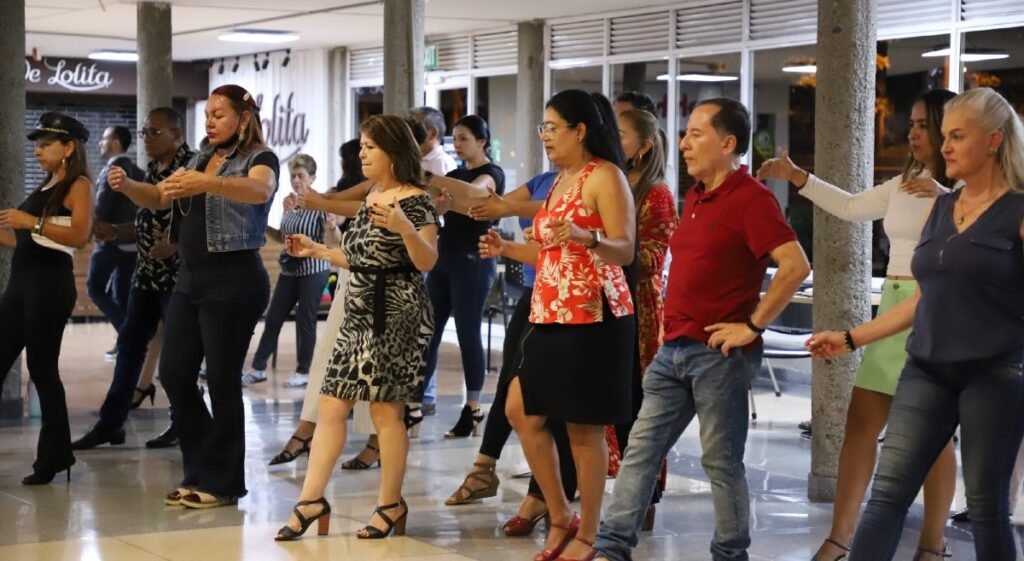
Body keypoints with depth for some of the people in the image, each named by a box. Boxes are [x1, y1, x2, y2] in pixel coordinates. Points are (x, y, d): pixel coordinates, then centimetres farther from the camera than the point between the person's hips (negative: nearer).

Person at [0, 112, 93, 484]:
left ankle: (54, 455, 3)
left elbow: (80, 236, -19)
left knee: (41, 368, -6)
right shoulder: (45, 187, 21)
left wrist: (33, 221, -24)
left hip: (49, 284, -9)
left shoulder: (77, 185, -4)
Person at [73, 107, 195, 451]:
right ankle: (111, 422, 7)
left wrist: (174, 245, -24)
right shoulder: (153, 168, 14)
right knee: (130, 341, 5)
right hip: (148, 269, 8)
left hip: (177, 270, -8)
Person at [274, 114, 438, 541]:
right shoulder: (370, 199, 16)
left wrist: (403, 227, -35)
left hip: (396, 314, -9)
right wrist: (316, 251, 19)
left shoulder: (415, 201, -10)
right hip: (359, 312, 9)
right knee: (331, 406, 4)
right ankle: (312, 499, 5)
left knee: (385, 410, -4)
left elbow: (427, 262, -19)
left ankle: (391, 505, 7)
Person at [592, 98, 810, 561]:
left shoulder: (751, 199, -13)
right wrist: (673, 326, 16)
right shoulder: (695, 197, 14)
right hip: (674, 348, 9)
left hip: (719, 353, -9)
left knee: (721, 460, 1)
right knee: (641, 448, 7)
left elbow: (795, 266, -22)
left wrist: (753, 325, -18)